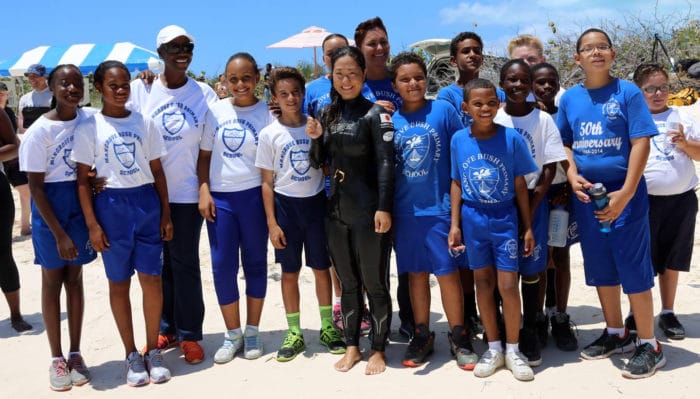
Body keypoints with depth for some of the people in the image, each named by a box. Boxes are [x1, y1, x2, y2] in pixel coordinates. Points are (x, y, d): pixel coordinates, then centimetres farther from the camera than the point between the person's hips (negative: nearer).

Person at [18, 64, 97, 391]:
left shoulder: (89, 119, -2)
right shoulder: (39, 131, -14)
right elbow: (35, 186, -13)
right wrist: (59, 234, -16)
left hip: (81, 203, 4)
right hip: (50, 206, -3)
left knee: (75, 277, 10)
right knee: (53, 280, 7)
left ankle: (75, 352, 21)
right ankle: (56, 358, 17)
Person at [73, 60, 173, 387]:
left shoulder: (145, 123, 5)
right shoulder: (88, 128, -1)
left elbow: (157, 171, 8)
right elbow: (83, 179, -2)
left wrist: (165, 213, 3)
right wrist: (92, 224, -8)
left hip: (147, 203, 2)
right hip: (111, 205, -1)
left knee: (152, 279, 3)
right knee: (119, 283, 8)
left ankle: (153, 350, 20)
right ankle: (132, 354, 22)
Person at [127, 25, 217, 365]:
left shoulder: (205, 93, 0)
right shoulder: (142, 89, -1)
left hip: (187, 192, -1)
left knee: (185, 262, 4)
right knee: (158, 261, 11)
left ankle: (189, 334, 16)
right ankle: (166, 328, 26)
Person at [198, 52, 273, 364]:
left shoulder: (266, 113, -2)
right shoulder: (216, 110, 4)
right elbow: (204, 154, 8)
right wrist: (204, 191, -2)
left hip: (254, 195, -2)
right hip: (220, 197, 2)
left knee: (255, 263, 8)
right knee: (222, 266, 3)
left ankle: (252, 331, 23)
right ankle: (233, 334, 19)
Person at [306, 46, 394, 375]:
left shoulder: (375, 113, -7)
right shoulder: (328, 114, 9)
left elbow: (385, 163, -14)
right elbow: (320, 163, 14)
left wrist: (383, 208, -21)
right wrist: (316, 137, -5)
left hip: (368, 211, -6)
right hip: (336, 209, 6)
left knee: (374, 283, 5)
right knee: (347, 283, 15)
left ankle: (378, 350, 19)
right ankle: (352, 347, 27)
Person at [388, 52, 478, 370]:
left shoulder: (444, 110, -3)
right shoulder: (390, 120, 4)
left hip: (441, 207, -2)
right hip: (406, 210, 3)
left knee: (448, 272, 3)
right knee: (416, 273, 12)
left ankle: (458, 337, 19)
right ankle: (422, 335, 26)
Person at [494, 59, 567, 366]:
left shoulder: (543, 119, -1)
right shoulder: (492, 118, 1)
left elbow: (550, 168, -2)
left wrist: (531, 208, -10)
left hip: (533, 201, 0)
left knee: (530, 269, 4)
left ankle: (530, 331, 16)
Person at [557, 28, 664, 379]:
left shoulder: (628, 92, -5)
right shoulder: (570, 98, 7)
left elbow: (641, 143, -10)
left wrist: (626, 193, -17)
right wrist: (573, 177, -5)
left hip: (624, 192, -4)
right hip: (587, 194, 5)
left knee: (633, 268, -2)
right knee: (600, 267, 13)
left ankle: (649, 345, 11)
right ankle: (616, 334, 30)